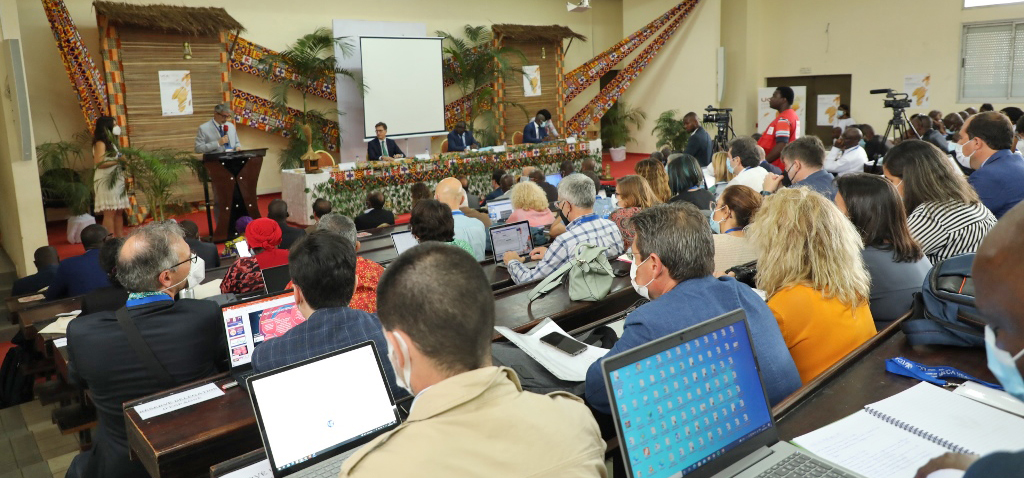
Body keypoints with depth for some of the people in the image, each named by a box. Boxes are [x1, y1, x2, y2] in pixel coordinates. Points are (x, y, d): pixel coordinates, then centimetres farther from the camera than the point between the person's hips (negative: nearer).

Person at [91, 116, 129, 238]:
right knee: (109, 213, -10)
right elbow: (99, 163, -20)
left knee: (118, 212, 9)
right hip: (106, 181, -9)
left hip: (115, 179, 9)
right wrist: (117, 161, -15)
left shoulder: (110, 143, 18)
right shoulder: (100, 143, -9)